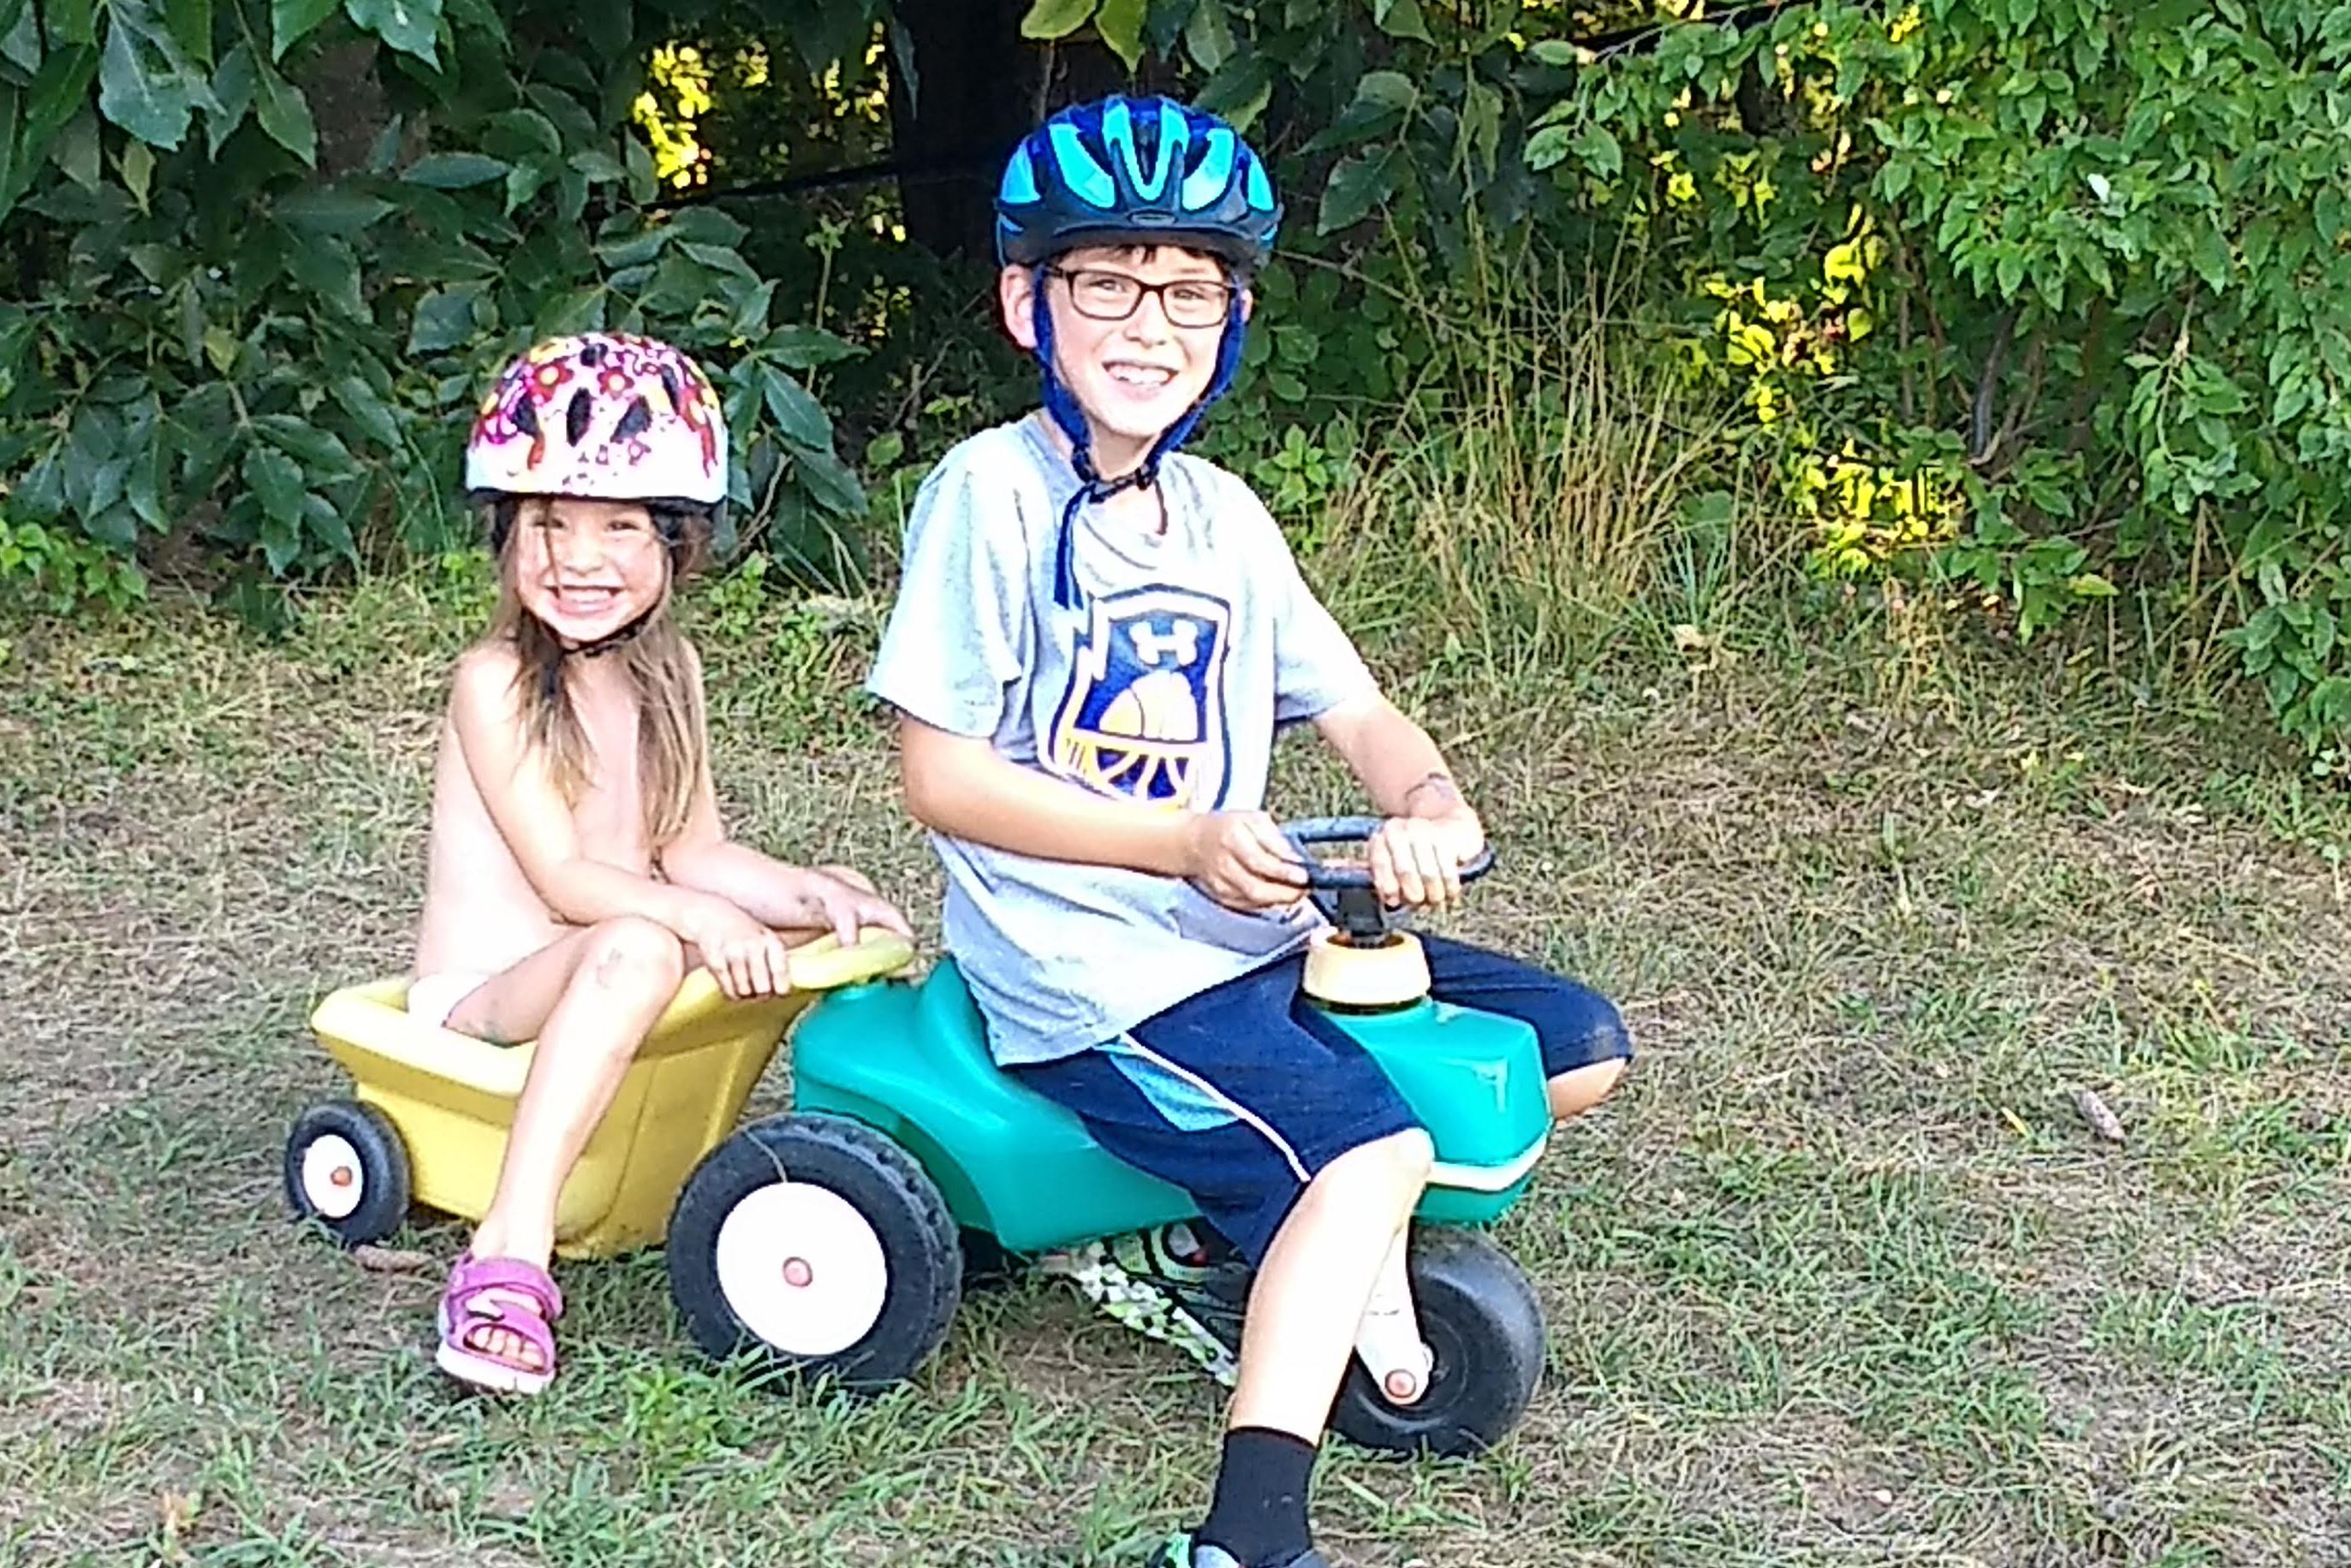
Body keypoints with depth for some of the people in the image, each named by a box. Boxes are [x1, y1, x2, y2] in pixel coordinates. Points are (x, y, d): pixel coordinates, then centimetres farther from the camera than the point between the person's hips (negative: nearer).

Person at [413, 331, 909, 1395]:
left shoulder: (665, 670, 7)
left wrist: (819, 894, -12)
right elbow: (561, 876, -21)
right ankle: (508, 1261, -46)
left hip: (605, 976, 8)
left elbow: (693, 851, 4)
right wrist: (700, 917, -36)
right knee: (635, 948, -40)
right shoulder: (496, 680, -15)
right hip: (483, 995, -7)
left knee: (829, 908, 0)